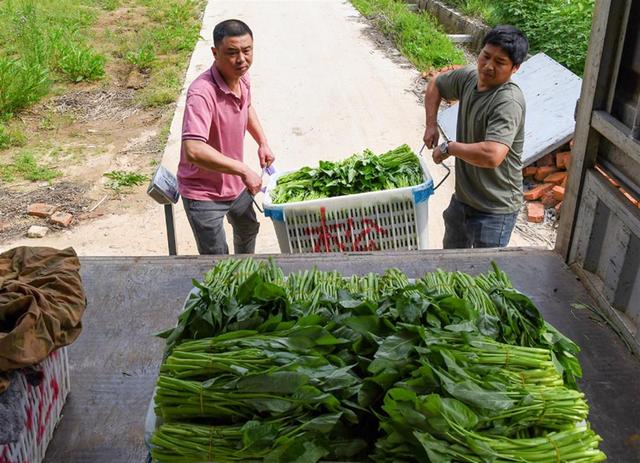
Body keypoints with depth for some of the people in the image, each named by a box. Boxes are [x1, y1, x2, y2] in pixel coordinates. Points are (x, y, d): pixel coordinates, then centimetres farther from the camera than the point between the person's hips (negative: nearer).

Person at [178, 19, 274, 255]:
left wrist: (262, 142, 8)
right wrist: (243, 170, -40)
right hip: (203, 193, -9)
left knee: (248, 229, 32)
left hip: (235, 183, 9)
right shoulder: (202, 93, -33)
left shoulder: (242, 80, -6)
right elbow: (193, 150, -44)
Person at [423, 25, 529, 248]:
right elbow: (435, 85, 17)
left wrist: (449, 147, -25)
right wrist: (431, 125, 5)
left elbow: (492, 156, -41)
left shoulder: (508, 102, -28)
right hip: (462, 197, 8)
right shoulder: (469, 76, -4)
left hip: (494, 210, -8)